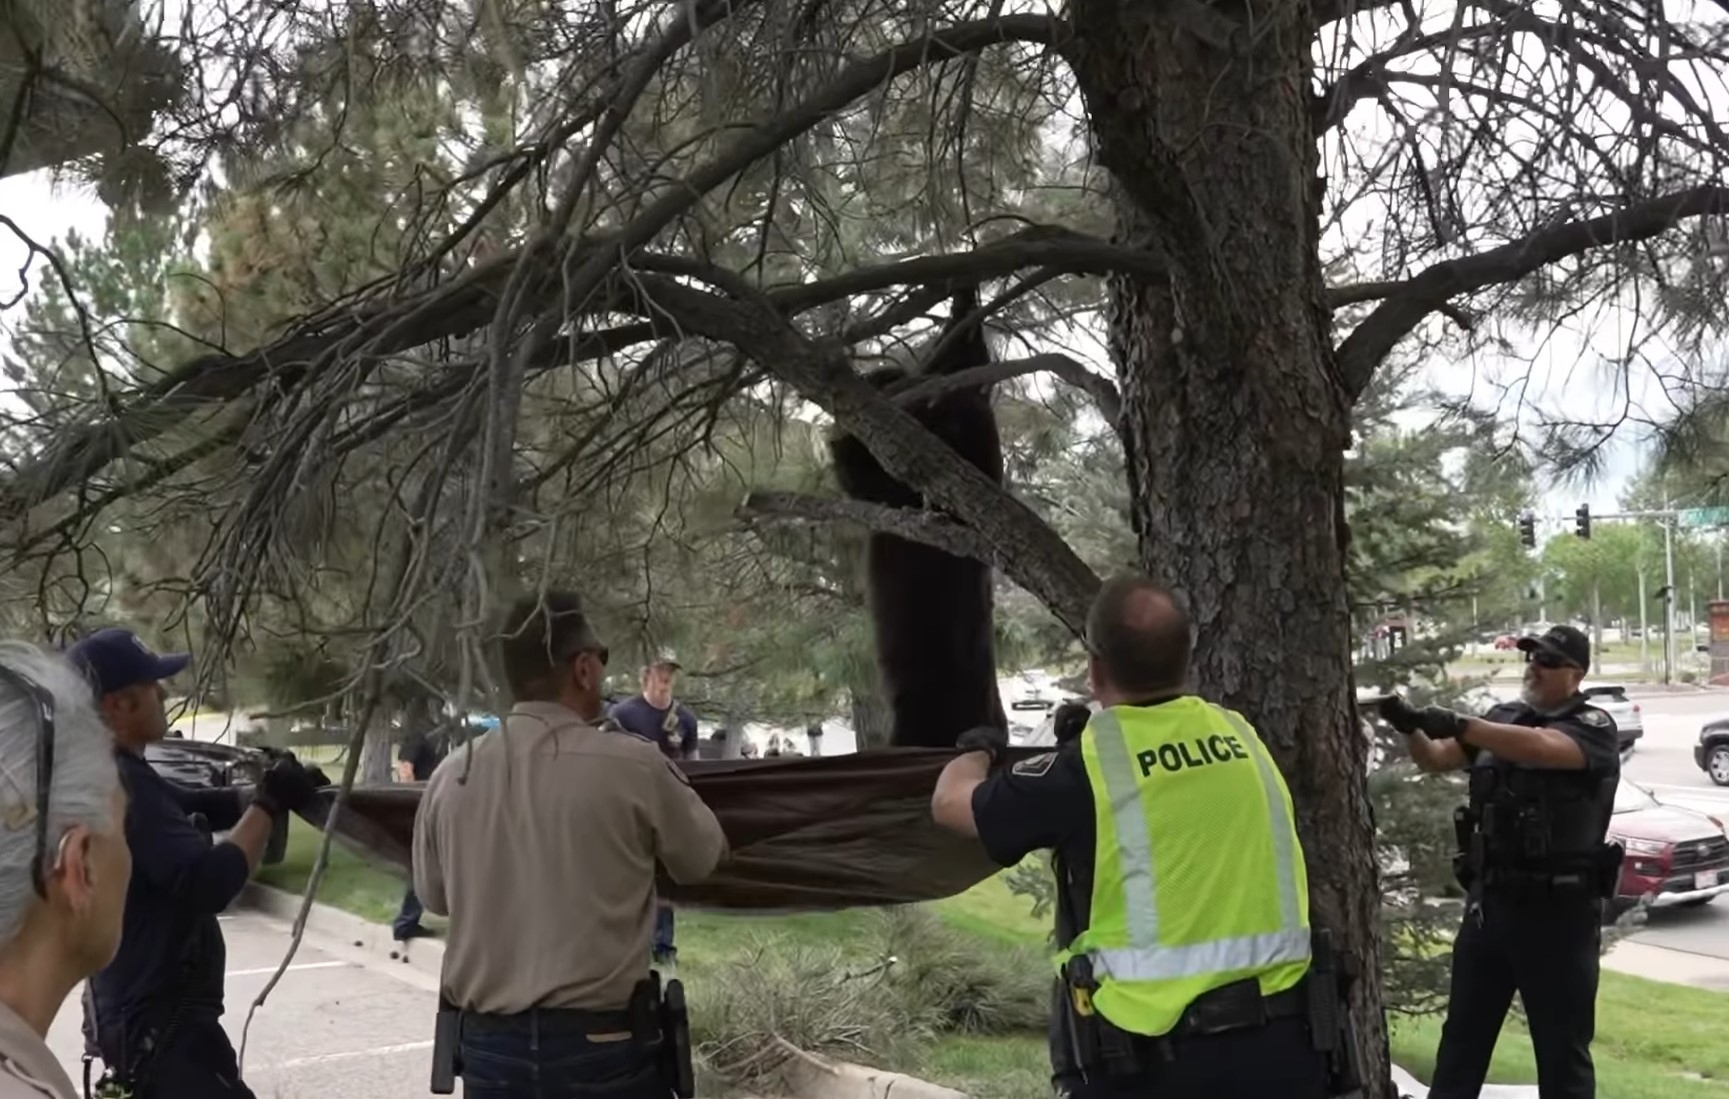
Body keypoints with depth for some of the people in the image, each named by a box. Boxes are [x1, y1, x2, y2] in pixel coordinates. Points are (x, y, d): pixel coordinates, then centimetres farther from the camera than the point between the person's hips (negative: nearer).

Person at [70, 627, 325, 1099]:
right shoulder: (121, 786, -23)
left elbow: (201, 807, 17)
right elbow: (206, 883, -31)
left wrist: (267, 792, -1)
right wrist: (268, 805, -21)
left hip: (143, 1009, 11)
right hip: (157, 1021, -11)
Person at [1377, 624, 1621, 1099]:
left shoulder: (1593, 726, -7)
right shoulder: (1502, 718, 11)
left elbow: (1542, 749, -28)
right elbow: (1436, 758, 5)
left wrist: (1457, 724, -36)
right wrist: (1410, 727, -17)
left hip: (1557, 908, -5)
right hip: (1489, 900, 5)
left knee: (1562, 1046, 6)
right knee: (1462, 1036, 13)